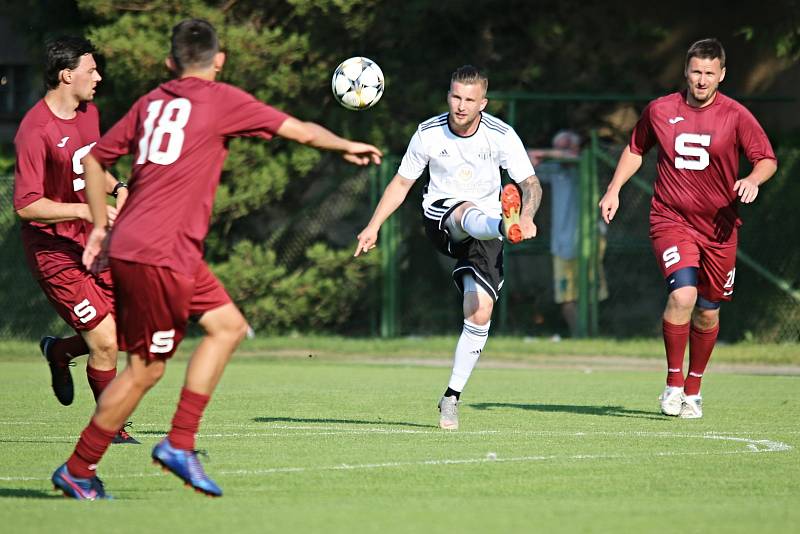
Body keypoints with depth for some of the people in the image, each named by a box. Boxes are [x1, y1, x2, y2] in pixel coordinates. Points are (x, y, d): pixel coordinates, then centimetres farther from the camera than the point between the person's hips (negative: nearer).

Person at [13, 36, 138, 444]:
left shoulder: (89, 113, 7)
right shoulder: (35, 131, -20)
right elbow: (26, 206, -22)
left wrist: (116, 188, 4)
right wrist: (85, 210, -27)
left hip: (93, 242, 8)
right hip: (54, 252, -8)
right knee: (105, 341, -9)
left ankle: (58, 352, 29)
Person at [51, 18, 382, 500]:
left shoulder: (151, 102, 15)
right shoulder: (221, 99, -2)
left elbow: (95, 158, 19)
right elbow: (302, 131, 5)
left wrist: (102, 226, 24)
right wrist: (348, 147, 22)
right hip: (156, 256, -8)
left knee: (228, 326, 14)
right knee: (145, 369, -2)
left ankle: (180, 443, 10)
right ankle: (78, 472, 4)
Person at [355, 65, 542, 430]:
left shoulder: (501, 135, -8)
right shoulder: (429, 134, -5)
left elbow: (530, 184, -9)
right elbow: (401, 183, 7)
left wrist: (527, 216, -30)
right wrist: (373, 227, 1)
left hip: (485, 233, 1)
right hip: (440, 219, -1)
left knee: (480, 313, -12)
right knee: (470, 213, -39)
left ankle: (452, 398, 1)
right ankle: (505, 226, -78)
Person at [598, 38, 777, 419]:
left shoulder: (736, 116, -3)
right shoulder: (660, 110, 2)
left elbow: (767, 159, -1)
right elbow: (635, 149, 19)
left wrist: (753, 180, -22)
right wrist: (614, 189, 8)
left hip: (718, 227, 1)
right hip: (671, 219, -1)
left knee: (707, 312, 8)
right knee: (683, 294, -23)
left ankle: (693, 390, 29)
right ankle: (673, 382, -7)